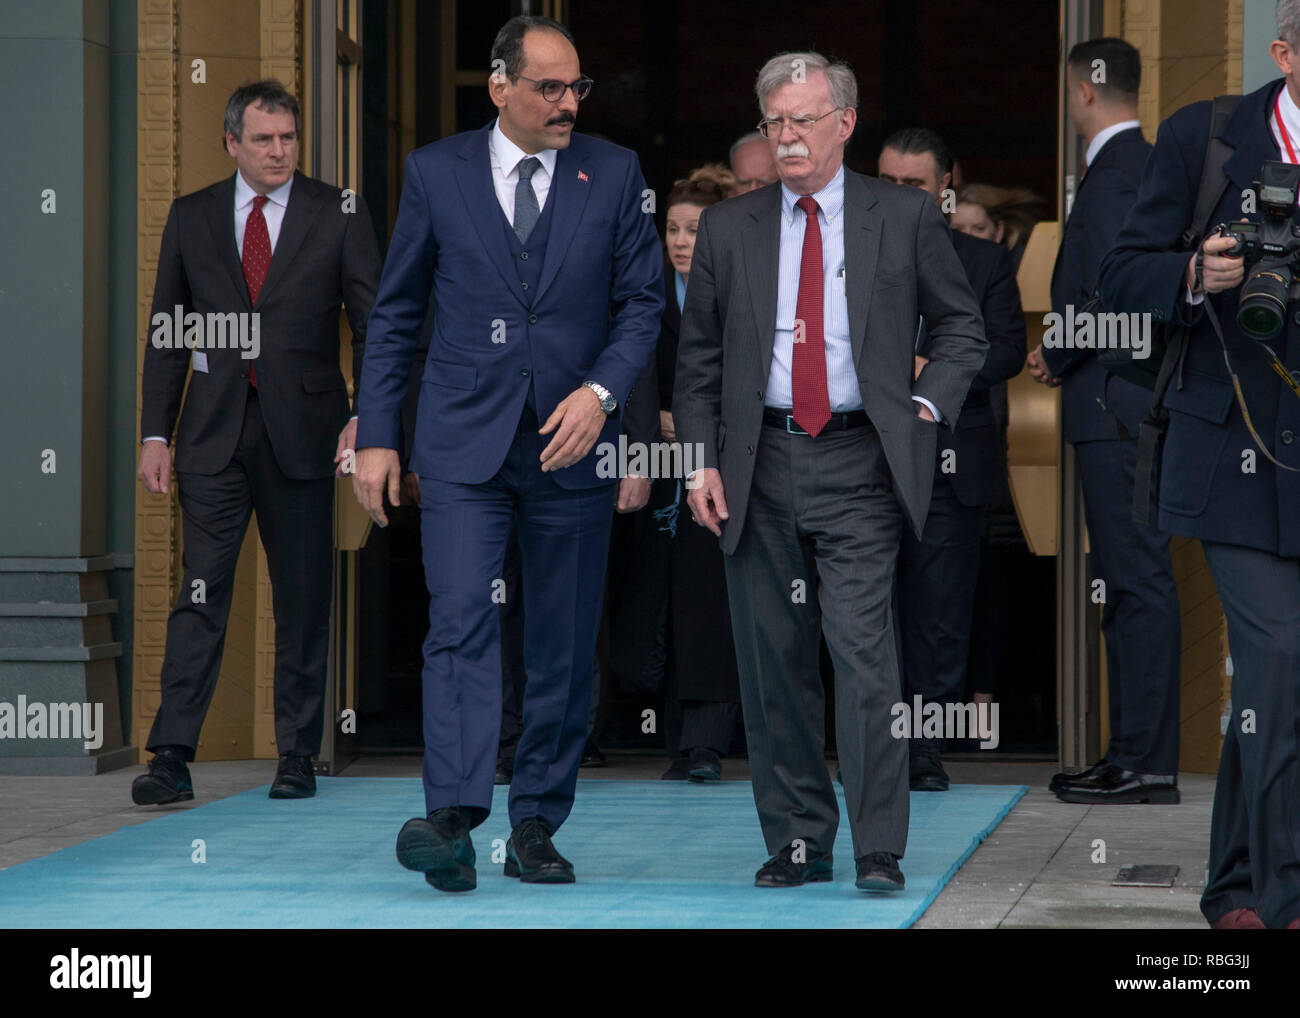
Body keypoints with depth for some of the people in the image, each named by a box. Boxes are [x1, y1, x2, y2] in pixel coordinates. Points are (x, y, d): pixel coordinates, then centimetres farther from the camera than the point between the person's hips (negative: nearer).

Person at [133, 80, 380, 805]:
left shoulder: (338, 215, 3)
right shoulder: (192, 218, 9)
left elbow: (372, 323, 1)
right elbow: (167, 332, 11)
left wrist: (364, 416, -11)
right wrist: (156, 433, 4)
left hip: (302, 429, -1)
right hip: (213, 432, 1)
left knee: (303, 597, 5)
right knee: (201, 592, -5)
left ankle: (298, 757, 13)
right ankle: (173, 758, -8)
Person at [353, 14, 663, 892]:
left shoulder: (614, 174, 6)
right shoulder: (436, 173, 4)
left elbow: (643, 301, 6)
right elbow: (395, 313, 9)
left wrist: (601, 392, -11)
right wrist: (377, 435, 3)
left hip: (572, 443, 2)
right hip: (463, 441, -1)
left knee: (564, 646, 4)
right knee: (461, 622, -15)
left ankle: (537, 825, 13)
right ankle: (453, 819, -21)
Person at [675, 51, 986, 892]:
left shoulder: (905, 217, 4)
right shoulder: (728, 229, 9)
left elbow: (963, 325, 12)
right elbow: (699, 357, 12)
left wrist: (927, 405, -3)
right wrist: (703, 461, 2)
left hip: (858, 466, -3)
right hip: (760, 467, 3)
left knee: (863, 649, -12)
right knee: (773, 659, 5)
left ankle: (880, 850, -7)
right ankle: (797, 839, 14)